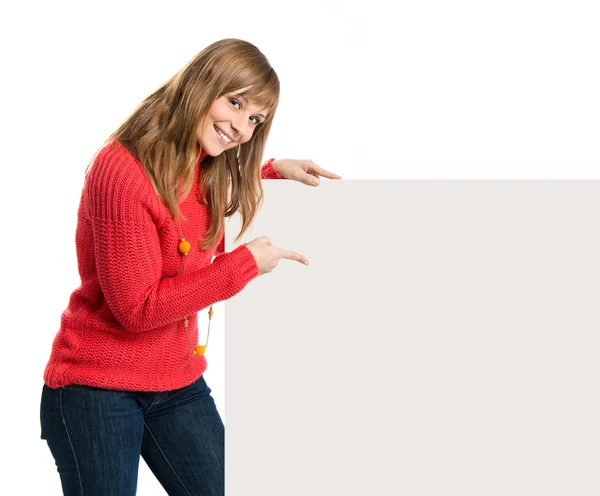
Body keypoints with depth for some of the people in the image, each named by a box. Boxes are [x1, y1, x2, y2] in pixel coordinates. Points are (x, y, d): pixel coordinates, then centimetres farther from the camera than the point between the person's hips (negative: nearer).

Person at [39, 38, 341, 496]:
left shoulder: (209, 171, 4)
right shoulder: (122, 170, -21)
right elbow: (137, 308, -21)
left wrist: (274, 170, 12)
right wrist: (246, 263, -18)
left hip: (178, 381, 7)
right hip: (95, 388, -7)